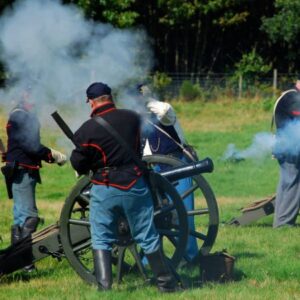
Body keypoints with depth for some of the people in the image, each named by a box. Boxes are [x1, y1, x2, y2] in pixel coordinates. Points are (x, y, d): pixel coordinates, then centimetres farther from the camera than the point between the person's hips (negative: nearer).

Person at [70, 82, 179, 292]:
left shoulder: (87, 129, -12)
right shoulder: (132, 118, -1)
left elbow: (78, 164, -6)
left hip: (104, 191, -2)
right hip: (134, 186, 3)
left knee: (101, 240, 9)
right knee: (148, 237, 11)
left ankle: (104, 285, -1)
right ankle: (166, 283, 16)